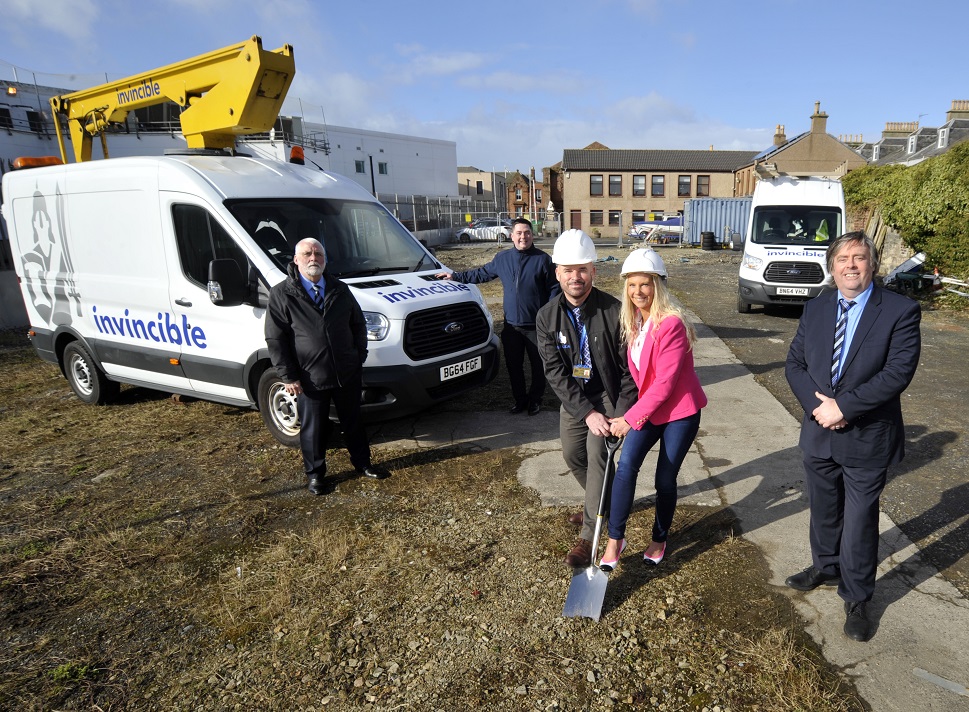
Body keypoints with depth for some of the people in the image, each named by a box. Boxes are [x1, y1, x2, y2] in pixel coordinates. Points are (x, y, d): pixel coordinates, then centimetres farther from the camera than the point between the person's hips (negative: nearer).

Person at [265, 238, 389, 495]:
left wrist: (360, 356, 6)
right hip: (310, 378, -3)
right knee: (313, 429, 10)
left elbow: (358, 324, 14)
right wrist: (289, 377, -11)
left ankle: (362, 463, 37)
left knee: (353, 421, 18)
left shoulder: (340, 290, 6)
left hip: (347, 374, 4)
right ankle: (315, 473, 30)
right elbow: (275, 340, -8)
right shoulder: (281, 294, -7)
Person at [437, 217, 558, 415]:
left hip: (536, 325, -3)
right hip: (511, 325, 4)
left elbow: (554, 289, -3)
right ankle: (519, 399, 30)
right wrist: (455, 276, 19)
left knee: (538, 364, 9)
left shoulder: (543, 259, -4)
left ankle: (535, 399, 27)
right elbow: (482, 274, 20)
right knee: (513, 365, 12)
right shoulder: (502, 258, 7)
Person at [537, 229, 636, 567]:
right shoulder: (547, 317, -11)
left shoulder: (614, 311, -20)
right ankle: (603, 500, 43)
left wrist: (621, 414, -20)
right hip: (573, 399, 4)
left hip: (609, 394, -4)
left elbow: (630, 368, -14)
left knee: (597, 454, -14)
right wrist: (587, 413, -21)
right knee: (573, 455, 14)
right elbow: (555, 373, -14)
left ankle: (589, 534, -2)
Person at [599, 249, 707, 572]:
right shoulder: (633, 322, 2)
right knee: (626, 465, -12)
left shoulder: (671, 324, -21)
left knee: (665, 479, 6)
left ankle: (659, 540, 31)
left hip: (679, 412, -5)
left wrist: (631, 417, -21)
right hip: (646, 409, 5)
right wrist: (635, 414, 4)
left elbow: (665, 381, -23)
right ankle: (615, 539, 0)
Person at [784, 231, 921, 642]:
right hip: (819, 434, 4)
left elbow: (898, 373, -20)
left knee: (860, 520, 8)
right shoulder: (815, 309, 3)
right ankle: (826, 566, 46)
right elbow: (794, 363, 2)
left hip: (866, 438, -4)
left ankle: (857, 598, 28)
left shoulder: (901, 311, -11)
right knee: (823, 510, 21)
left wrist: (843, 406, -22)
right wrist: (817, 404, -14)